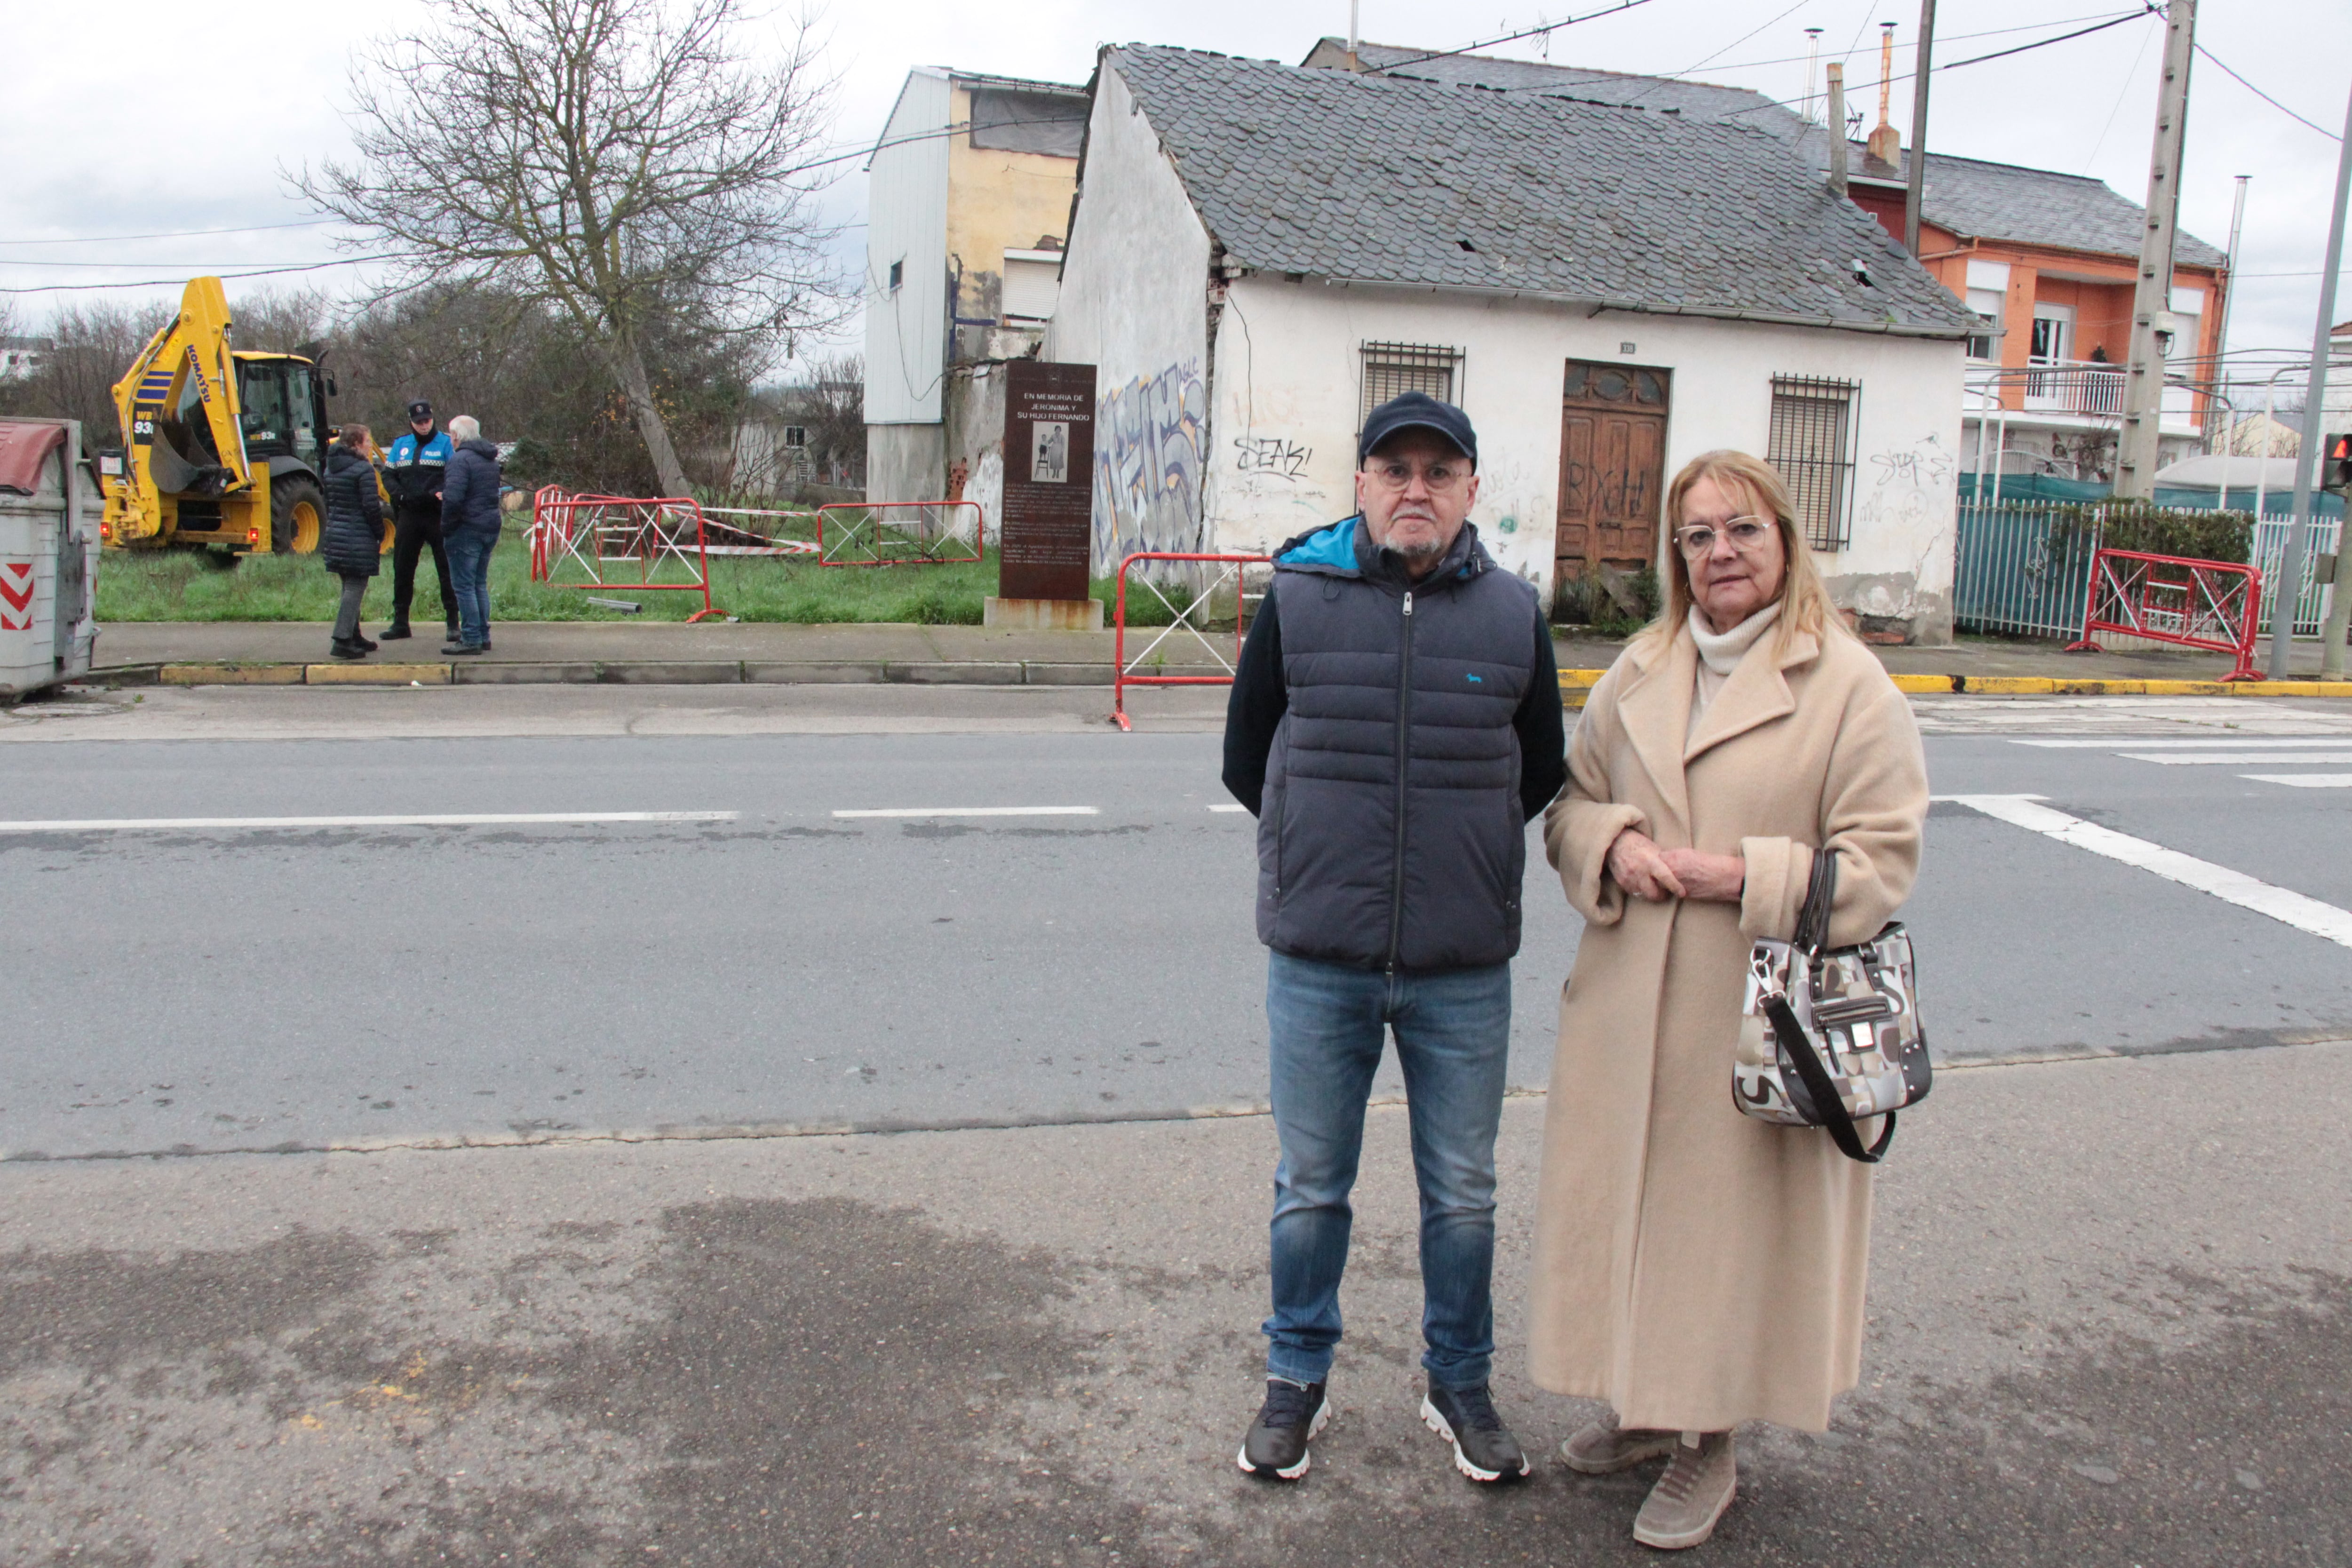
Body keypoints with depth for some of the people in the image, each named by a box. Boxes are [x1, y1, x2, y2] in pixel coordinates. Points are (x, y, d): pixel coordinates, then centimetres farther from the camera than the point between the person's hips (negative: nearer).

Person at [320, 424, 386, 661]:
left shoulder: (332, 468, 12)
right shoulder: (364, 469, -13)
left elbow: (329, 502, 17)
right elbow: (372, 507, -16)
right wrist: (380, 535, -5)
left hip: (335, 535, 8)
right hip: (359, 539, -8)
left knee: (350, 587, 17)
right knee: (355, 589, -6)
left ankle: (354, 636, 25)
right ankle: (342, 641, -10)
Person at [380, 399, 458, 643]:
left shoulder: (445, 443, -2)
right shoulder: (401, 445, 11)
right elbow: (388, 474, 13)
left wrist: (436, 495, -22)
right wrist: (401, 495, -4)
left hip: (438, 516, -4)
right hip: (408, 516, 4)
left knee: (446, 569, 0)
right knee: (402, 569, 8)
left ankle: (453, 622, 6)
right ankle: (400, 621, 17)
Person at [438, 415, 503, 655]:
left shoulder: (461, 459, -14)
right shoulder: (490, 459, 14)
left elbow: (453, 498, -24)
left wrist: (446, 527, -12)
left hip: (466, 530, -9)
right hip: (490, 527, 9)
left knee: (465, 586, -4)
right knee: (480, 584, 16)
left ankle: (471, 639, -4)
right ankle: (483, 636, 19)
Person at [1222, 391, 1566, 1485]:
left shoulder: (1514, 614, 1)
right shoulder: (1296, 598, -2)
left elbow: (1541, 773, 13)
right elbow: (1245, 760, 7)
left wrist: (1466, 851, 8)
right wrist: (1328, 849, 7)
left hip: (1465, 972, 1)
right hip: (1319, 961, -1)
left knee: (1463, 1197, 14)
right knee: (1309, 1189, 13)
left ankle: (1460, 1386, 34)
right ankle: (1297, 1382, 33)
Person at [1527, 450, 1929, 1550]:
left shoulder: (1849, 687, -8)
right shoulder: (1639, 672, 9)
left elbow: (1879, 863, -9)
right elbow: (1571, 798, 15)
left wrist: (1747, 877, -19)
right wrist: (1613, 844, -6)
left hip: (1757, 1018, -5)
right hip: (1632, 1010, 5)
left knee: (1728, 1216, 6)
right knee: (1629, 1203, 14)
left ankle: (1711, 1446, 26)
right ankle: (1647, 1406, 36)